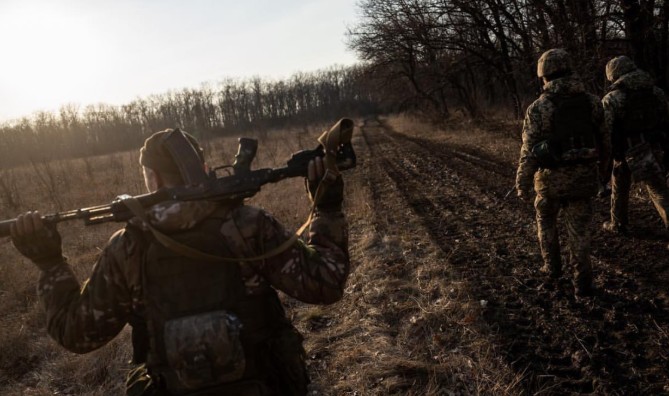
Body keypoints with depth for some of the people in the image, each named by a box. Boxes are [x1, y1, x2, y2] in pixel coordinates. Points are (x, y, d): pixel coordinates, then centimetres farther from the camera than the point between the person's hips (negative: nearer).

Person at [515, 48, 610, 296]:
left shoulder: (538, 108, -14)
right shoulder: (592, 102, -2)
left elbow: (529, 151, -14)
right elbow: (604, 143, 6)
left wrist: (522, 184, -4)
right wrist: (602, 165, 25)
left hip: (552, 178, -2)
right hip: (583, 178, 3)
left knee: (546, 221, 23)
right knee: (579, 230, 13)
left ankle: (552, 266, 32)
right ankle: (582, 281, 15)